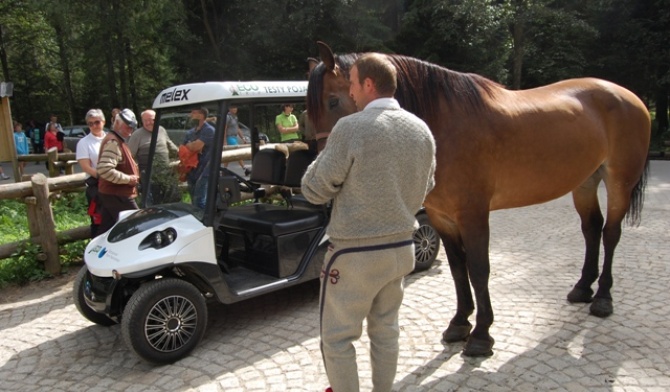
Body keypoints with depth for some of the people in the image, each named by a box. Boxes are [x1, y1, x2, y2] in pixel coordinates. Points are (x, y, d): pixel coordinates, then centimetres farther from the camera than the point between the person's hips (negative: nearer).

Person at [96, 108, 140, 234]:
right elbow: (105, 169, -29)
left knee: (106, 230, 13)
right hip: (117, 195, -10)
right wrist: (128, 179, -21)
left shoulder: (116, 140, 18)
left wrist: (131, 174, 14)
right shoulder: (113, 142, -17)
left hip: (110, 193, 10)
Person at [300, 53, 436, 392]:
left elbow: (315, 190, -12)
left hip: (355, 253, -7)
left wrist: (326, 155, 5)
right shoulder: (421, 130, 1)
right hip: (401, 247, 7)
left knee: (337, 337, 11)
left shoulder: (351, 128, -19)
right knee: (386, 329, 22)